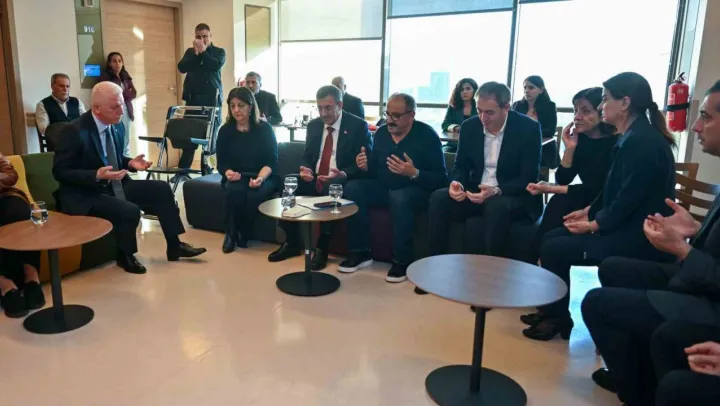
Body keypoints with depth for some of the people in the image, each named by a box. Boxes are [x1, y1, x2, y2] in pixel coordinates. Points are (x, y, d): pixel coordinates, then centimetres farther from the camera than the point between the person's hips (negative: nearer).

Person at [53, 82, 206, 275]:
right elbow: (60, 172, -18)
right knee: (130, 211, -30)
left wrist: (130, 163, -3)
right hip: (85, 194, -8)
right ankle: (125, 256, 0)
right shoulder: (74, 131, -19)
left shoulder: (116, 127, 4)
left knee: (161, 189, -3)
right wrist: (96, 175, -31)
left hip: (114, 186, 8)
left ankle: (174, 246, 6)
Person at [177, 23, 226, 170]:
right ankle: (182, 170, 3)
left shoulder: (219, 51, 8)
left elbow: (216, 66, -13)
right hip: (193, 98, 2)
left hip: (212, 98, -2)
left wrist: (202, 52, -10)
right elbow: (182, 67, -2)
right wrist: (196, 53, -9)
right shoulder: (190, 51, 15)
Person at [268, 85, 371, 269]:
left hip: (341, 181, -5)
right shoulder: (313, 125, 10)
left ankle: (322, 247, -25)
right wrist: (306, 169, -8)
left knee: (330, 189, -39)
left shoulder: (358, 126, -6)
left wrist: (344, 173, -27)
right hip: (314, 178, 5)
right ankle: (292, 243, -7)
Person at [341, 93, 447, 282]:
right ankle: (361, 252, -11)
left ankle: (402, 261, -22)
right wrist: (366, 166, -15)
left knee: (400, 198, -38)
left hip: (416, 190, -5)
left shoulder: (427, 135, -13)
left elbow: (440, 178, -17)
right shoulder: (381, 133, 3)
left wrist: (414, 173, -34)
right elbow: (375, 169, 9)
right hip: (384, 188, 6)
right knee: (353, 188, -18)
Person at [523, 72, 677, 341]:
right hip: (627, 228, 10)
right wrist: (589, 211, 10)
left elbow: (629, 198, -23)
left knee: (553, 248, -12)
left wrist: (594, 225, -12)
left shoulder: (641, 141, -21)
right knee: (551, 238, 7)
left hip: (638, 239, -10)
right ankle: (552, 310, 17)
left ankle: (557, 318, 7)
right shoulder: (634, 136, 12)